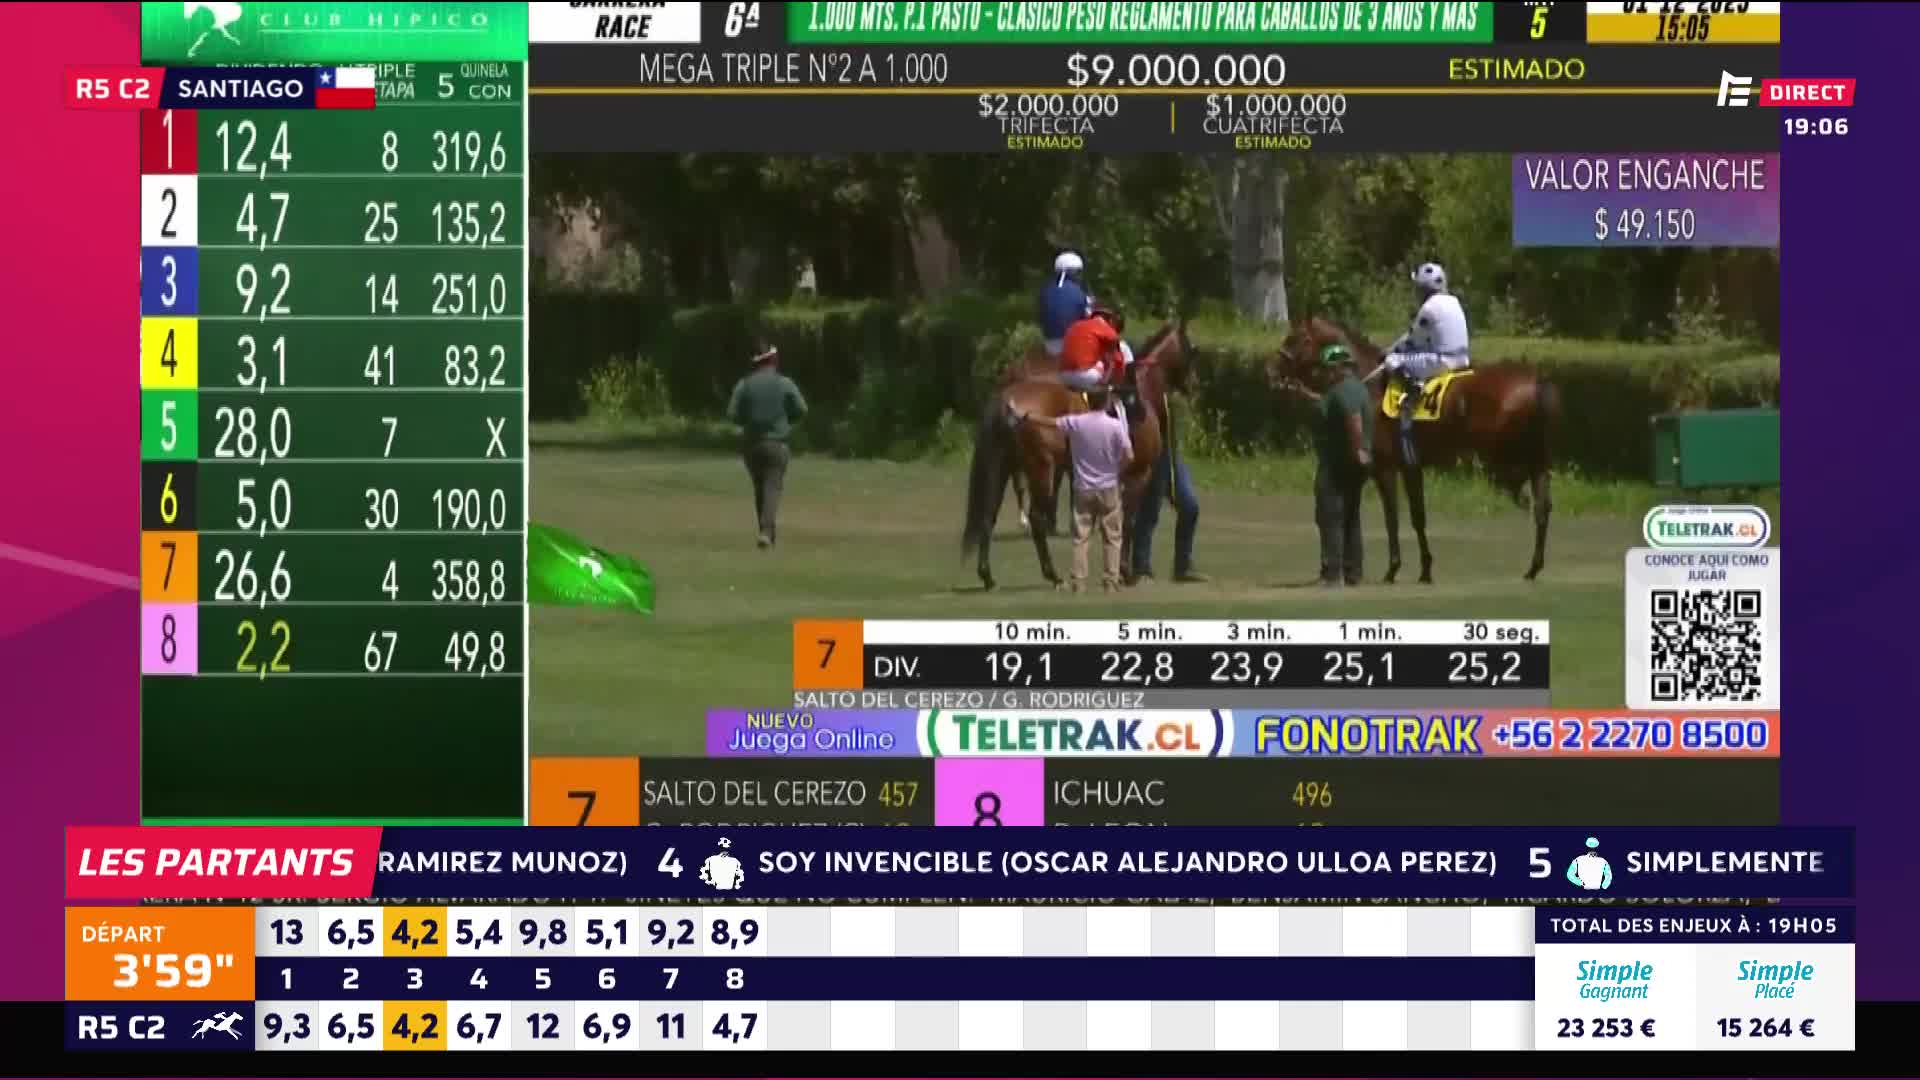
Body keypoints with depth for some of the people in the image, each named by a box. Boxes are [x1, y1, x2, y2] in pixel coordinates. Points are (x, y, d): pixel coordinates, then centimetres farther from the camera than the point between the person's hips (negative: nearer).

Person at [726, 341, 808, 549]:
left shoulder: (743, 385, -2)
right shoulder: (785, 384, -5)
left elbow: (732, 414, -6)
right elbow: (801, 410, -3)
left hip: (751, 442, 2)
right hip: (777, 442, -2)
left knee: (760, 487, 16)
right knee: (773, 487, -4)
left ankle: (768, 531, 21)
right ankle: (766, 531, -21)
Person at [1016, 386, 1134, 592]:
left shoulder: (1075, 422, -7)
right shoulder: (1116, 425, -12)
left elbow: (1049, 422, 6)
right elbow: (1129, 457, -13)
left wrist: (1025, 418, 21)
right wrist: (1119, 471, 7)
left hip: (1083, 488, 1)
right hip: (1109, 488, -1)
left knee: (1081, 537, 5)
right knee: (1112, 536, 6)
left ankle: (1078, 580, 1)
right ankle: (1111, 579, 4)